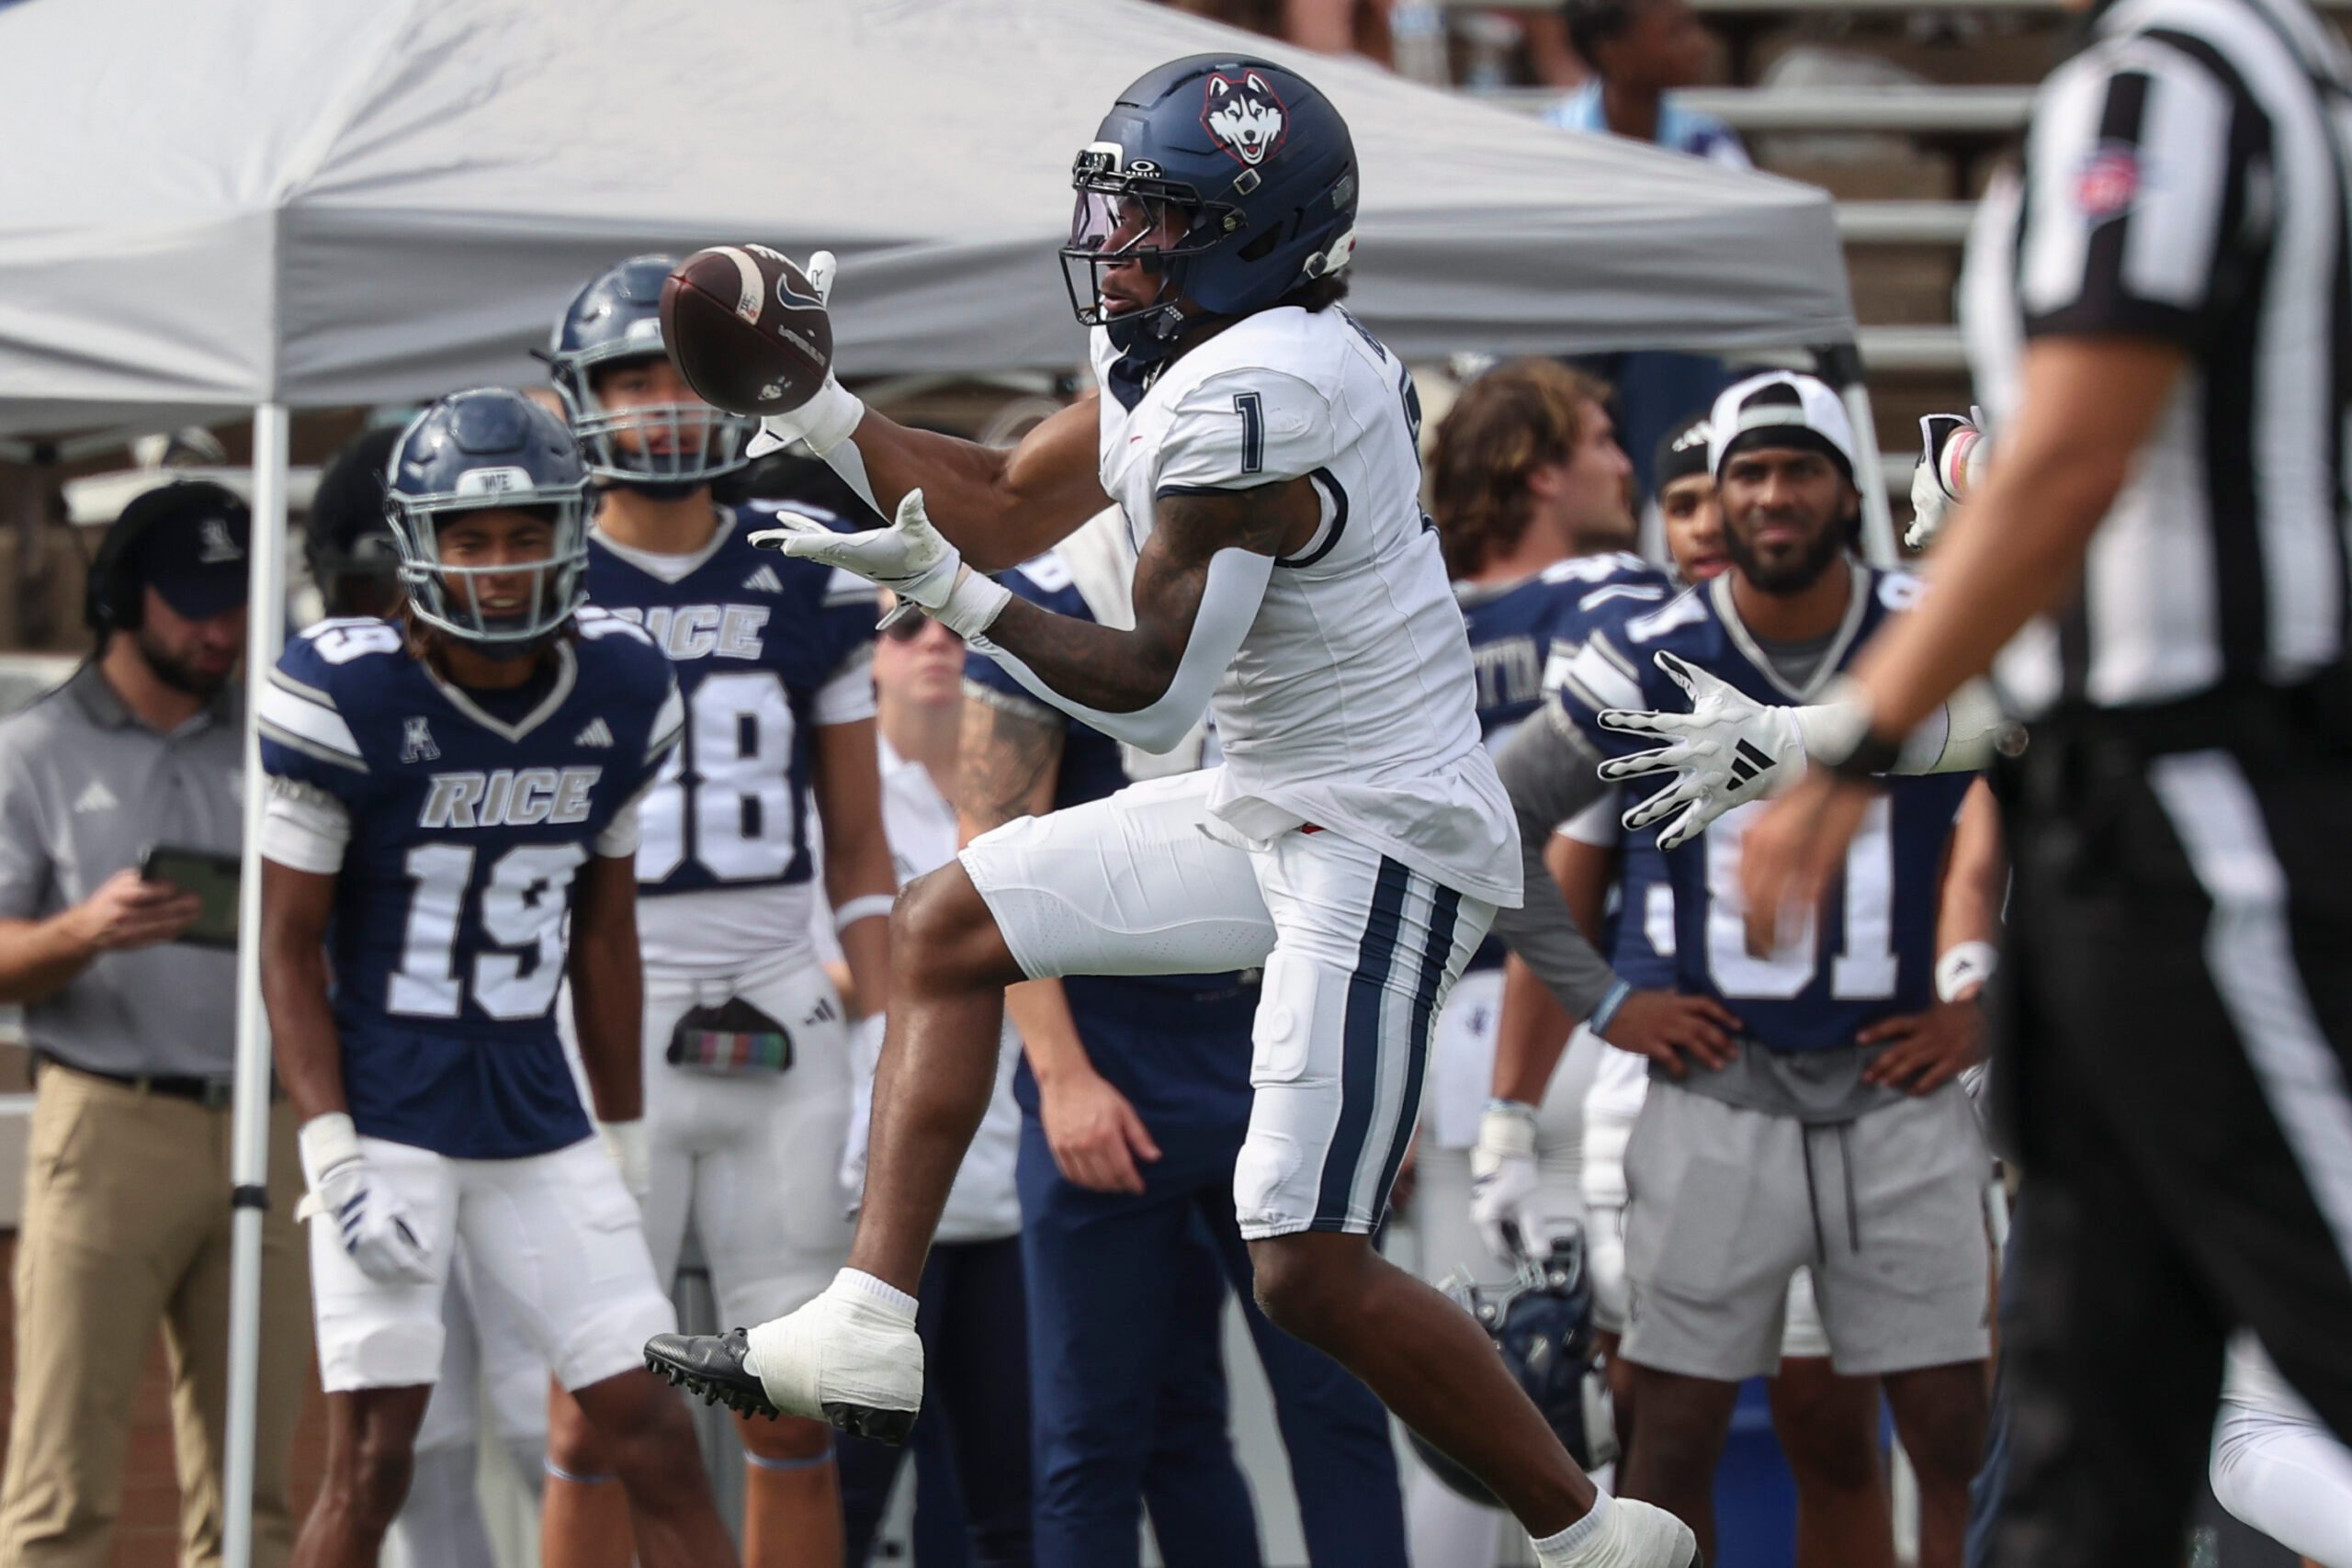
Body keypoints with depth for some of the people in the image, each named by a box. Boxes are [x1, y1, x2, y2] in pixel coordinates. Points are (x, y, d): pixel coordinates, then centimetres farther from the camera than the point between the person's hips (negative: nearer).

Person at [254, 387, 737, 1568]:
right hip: (386, 1109, -4)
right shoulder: (348, 697, -12)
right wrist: (334, 1161, -14)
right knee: (372, 1456, -7)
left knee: (654, 1435, 2)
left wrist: (625, 1143, 17)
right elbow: (290, 947, -7)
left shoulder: (620, 695, 3)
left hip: (535, 1111, 5)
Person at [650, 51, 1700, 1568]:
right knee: (949, 929, 17)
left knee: (1311, 1270, -13)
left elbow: (1156, 689, -20)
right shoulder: (1191, 357, 6)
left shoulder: (1245, 399, -24)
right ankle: (867, 1330, 15)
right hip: (1268, 811, 11)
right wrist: (822, 413, 10)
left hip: (1380, 841, -11)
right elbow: (1011, 504, 19)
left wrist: (951, 591, -16)